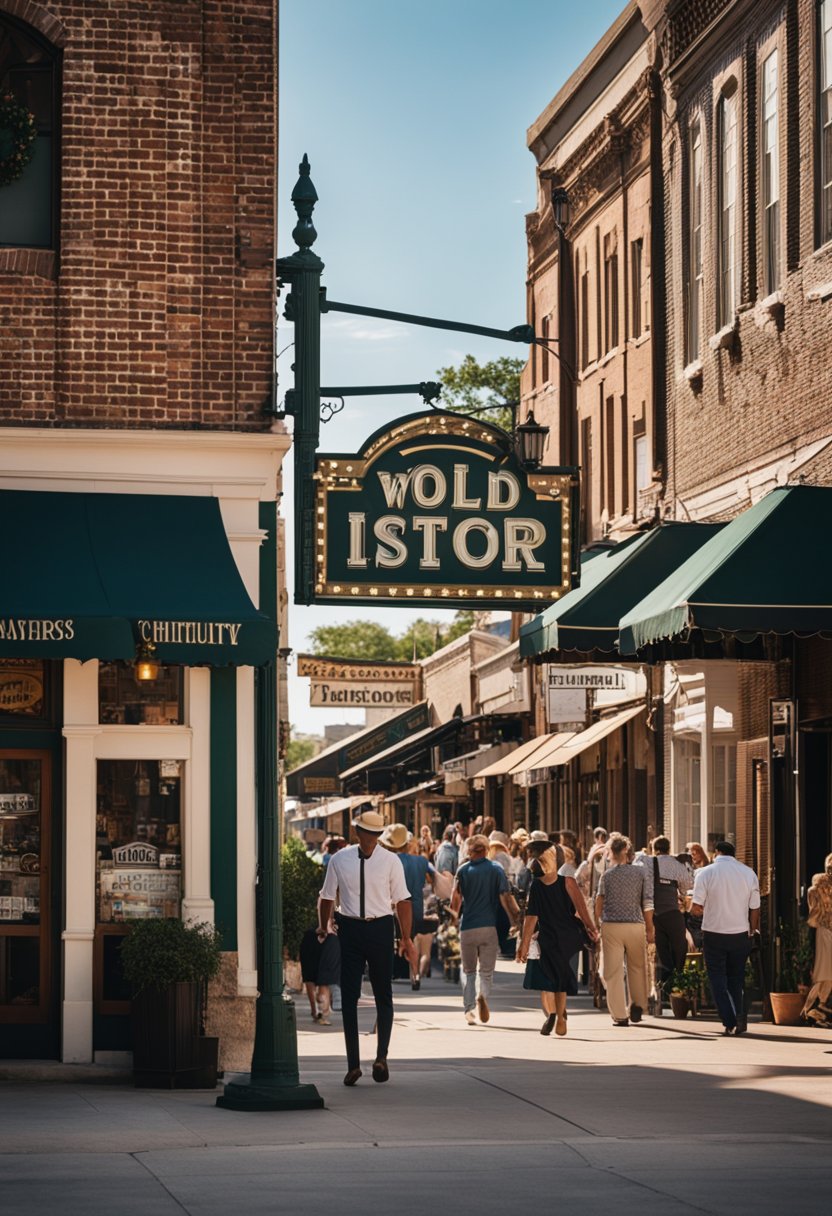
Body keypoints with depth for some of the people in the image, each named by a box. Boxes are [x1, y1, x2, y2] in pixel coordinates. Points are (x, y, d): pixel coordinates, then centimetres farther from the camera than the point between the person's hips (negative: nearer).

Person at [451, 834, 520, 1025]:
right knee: (486, 970, 8)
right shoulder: (496, 869, 1)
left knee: (468, 970, 13)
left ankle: (469, 1009, -2)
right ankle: (483, 995, -22)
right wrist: (515, 917, 6)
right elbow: (505, 897, -5)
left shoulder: (463, 870, 2)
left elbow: (455, 898, -1)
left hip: (467, 927, 1)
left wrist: (455, 914, 19)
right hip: (489, 926, 0)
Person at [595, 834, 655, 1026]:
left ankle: (619, 1015, 1)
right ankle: (637, 1005, 13)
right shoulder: (641, 872, 3)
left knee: (613, 972, 3)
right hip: (635, 925, 1)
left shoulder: (607, 875, 0)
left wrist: (597, 923, 12)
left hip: (611, 926, -1)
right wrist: (650, 929, 7)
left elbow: (599, 901, 0)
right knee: (637, 967, 19)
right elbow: (647, 902, 2)